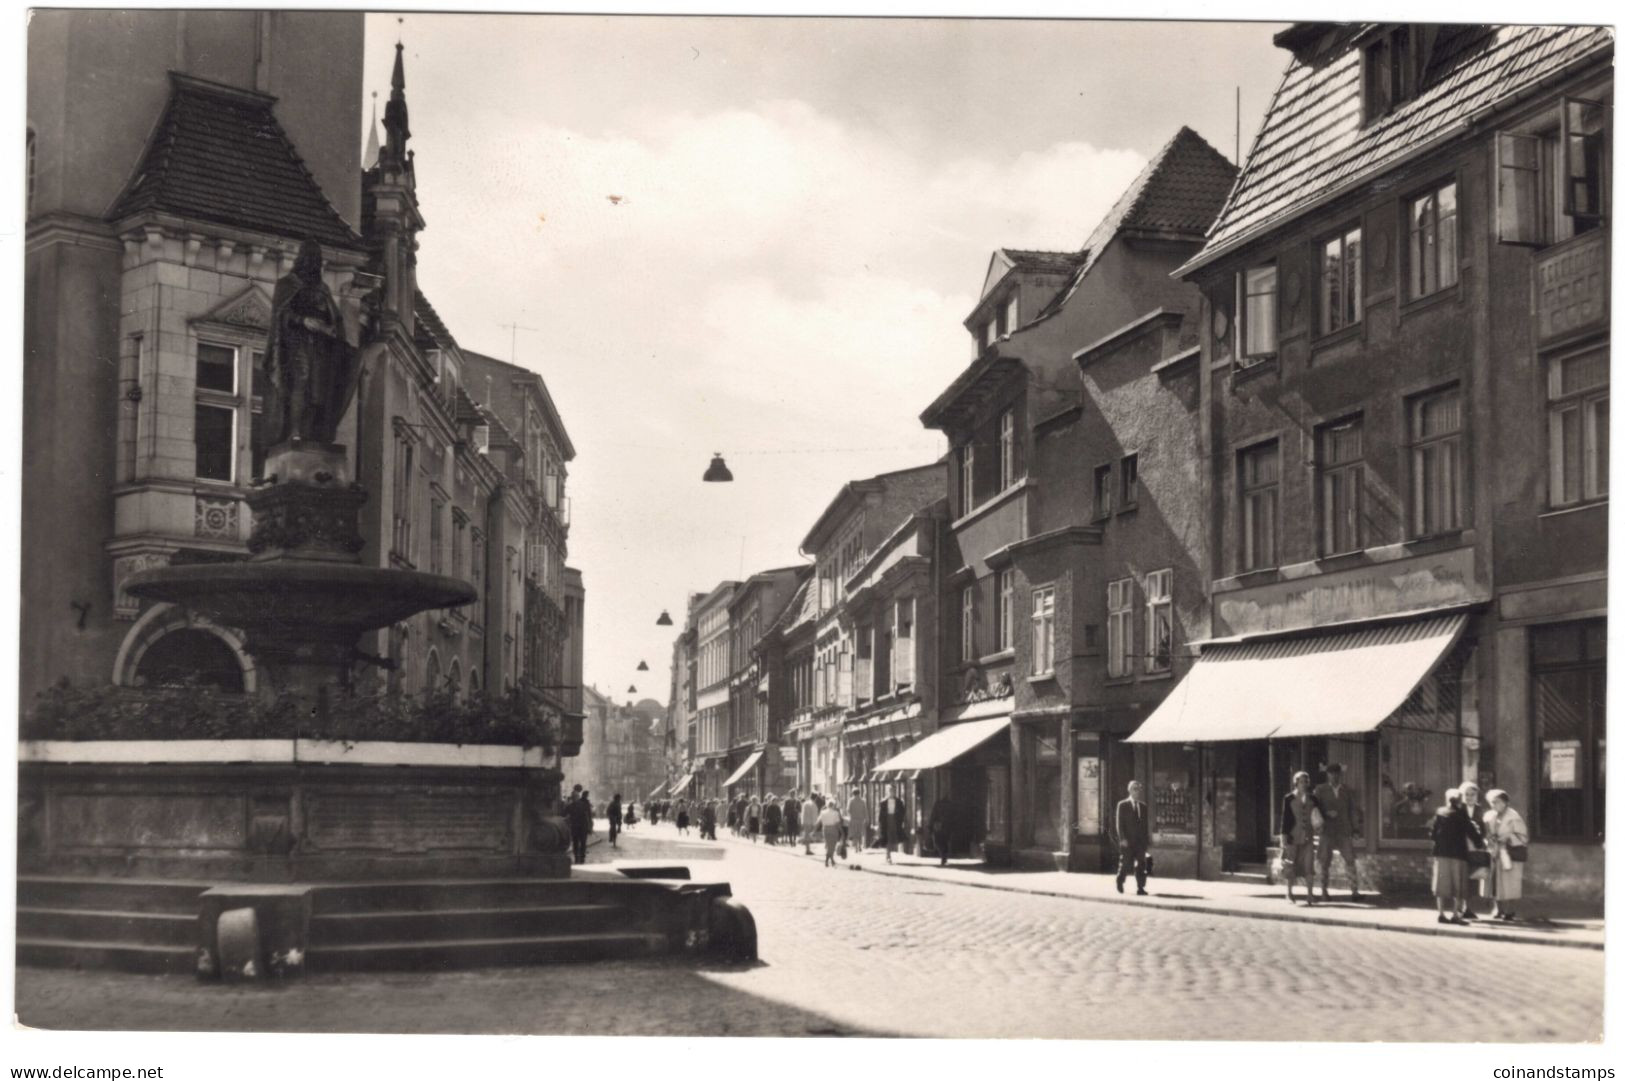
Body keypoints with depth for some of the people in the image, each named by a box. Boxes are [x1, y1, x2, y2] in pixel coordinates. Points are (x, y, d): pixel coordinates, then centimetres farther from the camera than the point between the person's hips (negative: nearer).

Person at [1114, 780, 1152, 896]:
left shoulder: (1143, 806, 12)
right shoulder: (1122, 805, 0)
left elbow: (1146, 825, 14)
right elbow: (1119, 824, -5)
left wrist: (1148, 843, 10)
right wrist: (1122, 839, -16)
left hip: (1140, 841, 3)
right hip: (1127, 841, -3)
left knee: (1141, 865, -4)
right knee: (1125, 864, 4)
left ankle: (1140, 888, -4)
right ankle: (1120, 881, 29)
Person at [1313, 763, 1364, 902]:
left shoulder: (1348, 791, 9)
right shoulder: (1320, 790, 5)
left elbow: (1352, 811, 10)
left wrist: (1355, 828, 4)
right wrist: (1326, 813, -14)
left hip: (1344, 831, 1)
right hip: (1327, 832, -1)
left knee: (1350, 862, -6)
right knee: (1325, 863, 2)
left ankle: (1354, 892, -4)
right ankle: (1325, 892, 9)